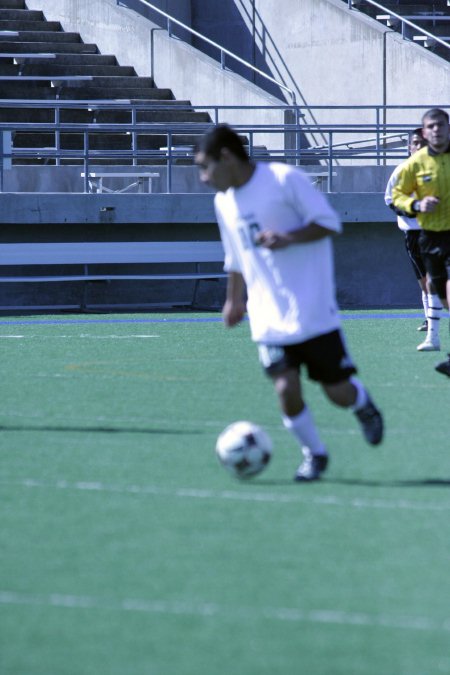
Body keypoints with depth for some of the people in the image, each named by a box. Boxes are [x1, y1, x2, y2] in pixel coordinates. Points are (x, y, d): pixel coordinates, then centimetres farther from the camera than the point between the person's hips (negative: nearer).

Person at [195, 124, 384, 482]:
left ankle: (363, 403, 34)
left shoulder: (285, 179, -11)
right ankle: (314, 454, 10)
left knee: (338, 391, -1)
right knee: (287, 389, -12)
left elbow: (329, 222, -10)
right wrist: (234, 299, 27)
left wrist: (290, 238, -24)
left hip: (313, 311, -4)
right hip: (269, 319, 4)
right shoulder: (224, 202, 10)